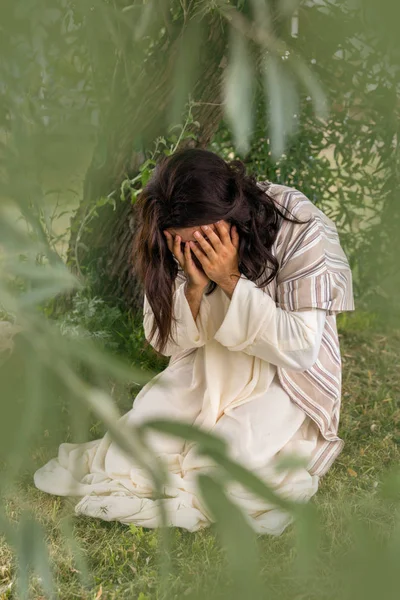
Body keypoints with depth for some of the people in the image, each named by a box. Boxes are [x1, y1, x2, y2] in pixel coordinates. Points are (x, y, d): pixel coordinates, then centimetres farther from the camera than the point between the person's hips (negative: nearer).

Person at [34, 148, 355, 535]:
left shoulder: (301, 228, -26)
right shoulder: (179, 244, -15)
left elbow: (302, 348, -26)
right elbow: (165, 341, -9)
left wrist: (230, 280, -33)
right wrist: (195, 287, -28)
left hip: (283, 374, -3)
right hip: (211, 364, 4)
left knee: (240, 455, -24)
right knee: (143, 427, -16)